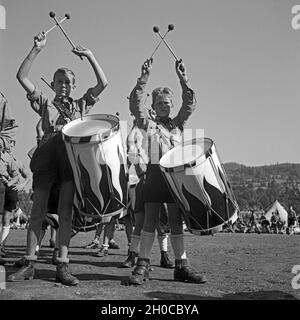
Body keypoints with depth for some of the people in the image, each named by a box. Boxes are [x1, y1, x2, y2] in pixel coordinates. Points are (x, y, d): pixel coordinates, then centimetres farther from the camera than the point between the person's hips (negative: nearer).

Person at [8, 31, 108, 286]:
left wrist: (90, 56, 7)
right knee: (38, 210, -2)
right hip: (47, 155, 0)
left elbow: (103, 84, 13)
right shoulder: (45, 104, 20)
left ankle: (62, 266, -3)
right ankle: (29, 264, 3)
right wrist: (37, 49, 5)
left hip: (72, 155, 0)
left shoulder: (81, 105, 22)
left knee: (66, 211, -3)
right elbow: (22, 77, 12)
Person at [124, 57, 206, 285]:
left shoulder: (178, 124, 19)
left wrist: (183, 79, -3)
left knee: (177, 221, 6)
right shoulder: (147, 123, 12)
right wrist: (144, 78, -11)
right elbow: (136, 104, -3)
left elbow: (190, 105, 7)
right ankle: (142, 266, 1)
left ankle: (182, 266, 9)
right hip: (154, 172, -3)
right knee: (150, 219, -4)